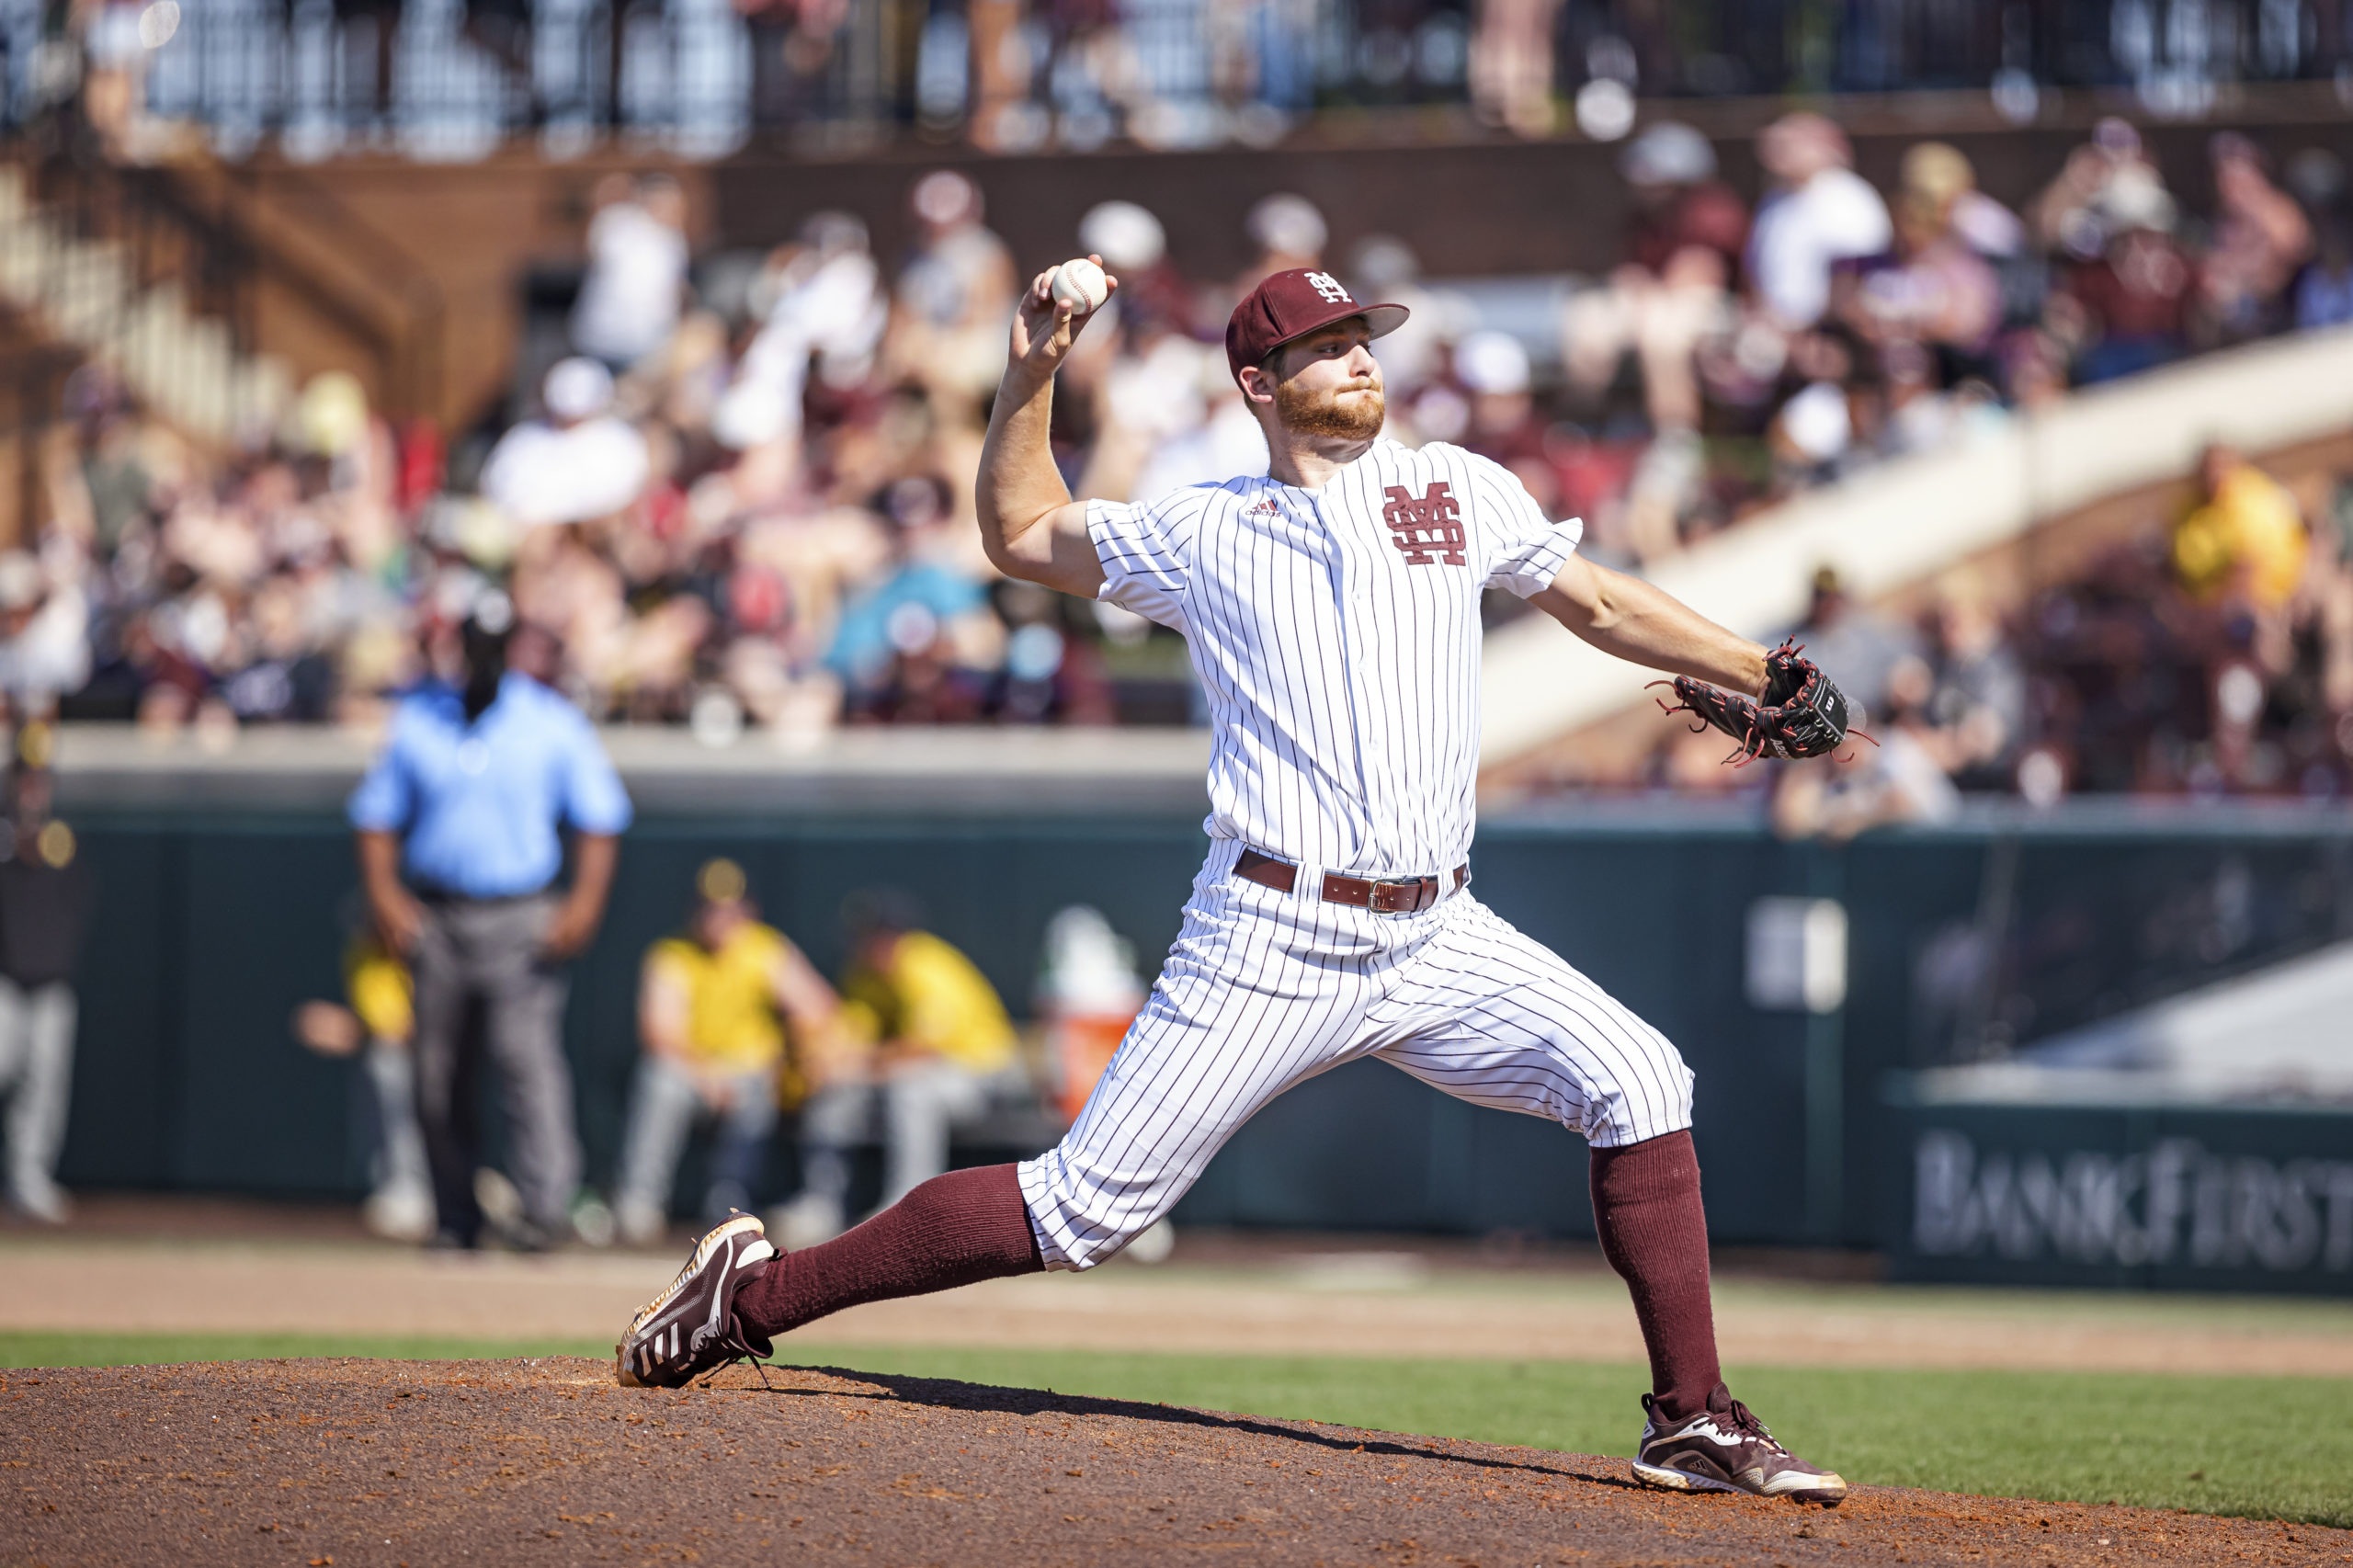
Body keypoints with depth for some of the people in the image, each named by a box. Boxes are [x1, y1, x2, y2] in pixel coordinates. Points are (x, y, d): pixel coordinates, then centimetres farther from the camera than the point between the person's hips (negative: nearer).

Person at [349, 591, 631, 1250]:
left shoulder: (552, 722, 0)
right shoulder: (417, 718, 7)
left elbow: (600, 818, 2)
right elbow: (377, 813, 13)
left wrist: (586, 900, -11)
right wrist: (382, 889, -3)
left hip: (520, 921, -3)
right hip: (435, 918, 3)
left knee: (527, 1053, -19)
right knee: (439, 1074, 5)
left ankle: (544, 1207, -25)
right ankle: (454, 1218, 14)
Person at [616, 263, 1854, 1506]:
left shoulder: (1461, 492, 11)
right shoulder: (1200, 534, 6)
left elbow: (1602, 606, 20)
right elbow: (1020, 535, 19)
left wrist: (1763, 675, 12)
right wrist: (1031, 378, 8)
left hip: (1437, 939, 3)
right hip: (1271, 944, -3)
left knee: (1636, 1080, -16)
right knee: (1085, 1209, -6)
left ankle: (1694, 1425, -8)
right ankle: (753, 1295, 7)